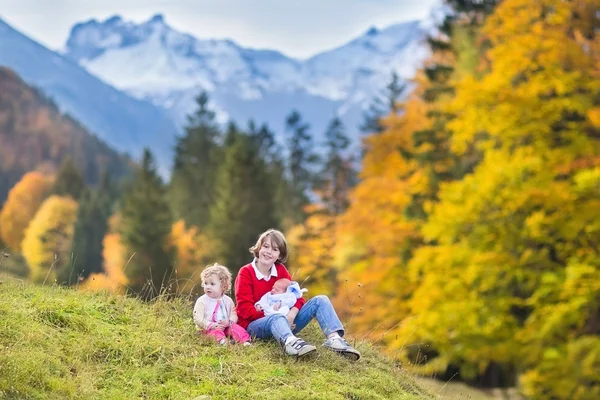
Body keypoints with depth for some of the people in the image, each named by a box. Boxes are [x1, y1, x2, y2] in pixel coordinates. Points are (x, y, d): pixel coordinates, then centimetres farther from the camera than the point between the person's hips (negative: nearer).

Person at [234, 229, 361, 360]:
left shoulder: (281, 270, 8)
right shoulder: (246, 273, -6)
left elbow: (296, 296, 2)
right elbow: (245, 309, -13)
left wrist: (292, 314, -21)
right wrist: (271, 315, -23)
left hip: (284, 321, 6)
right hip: (255, 324, -6)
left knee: (320, 300, -9)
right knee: (277, 318, -42)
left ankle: (334, 338, -39)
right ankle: (291, 342, -79)